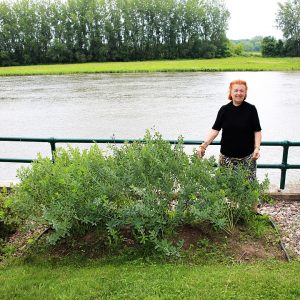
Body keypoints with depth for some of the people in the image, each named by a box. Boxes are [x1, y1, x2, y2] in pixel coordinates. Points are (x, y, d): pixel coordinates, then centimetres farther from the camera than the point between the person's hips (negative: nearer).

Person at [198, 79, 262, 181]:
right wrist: (204, 145, -12)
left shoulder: (251, 109, -2)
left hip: (246, 156, -1)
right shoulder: (224, 110, 2)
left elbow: (257, 131, 0)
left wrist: (257, 148, -13)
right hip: (226, 156, 2)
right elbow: (215, 129, -1)